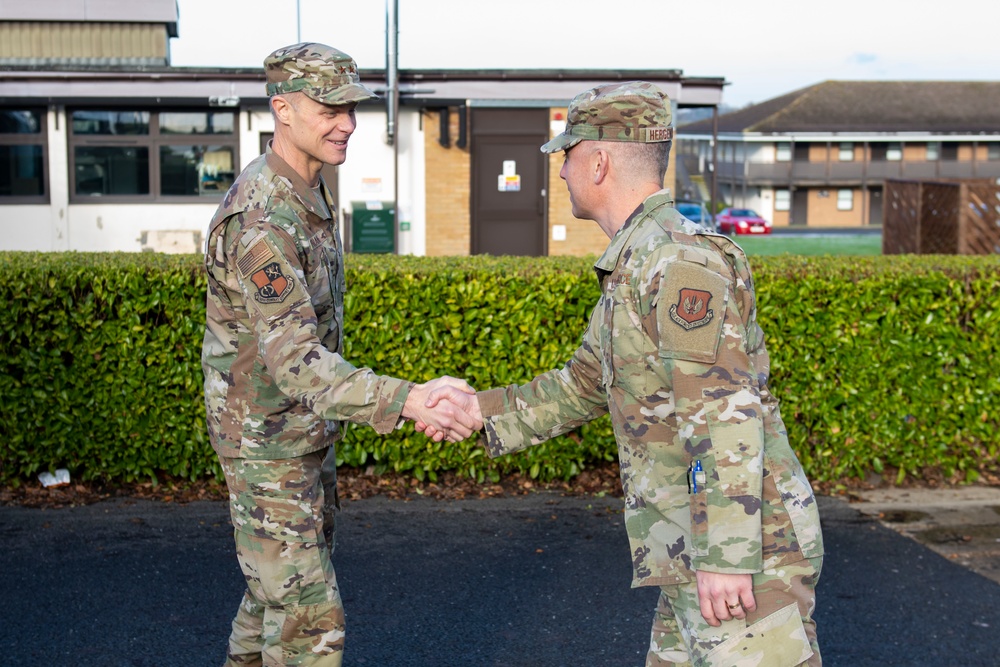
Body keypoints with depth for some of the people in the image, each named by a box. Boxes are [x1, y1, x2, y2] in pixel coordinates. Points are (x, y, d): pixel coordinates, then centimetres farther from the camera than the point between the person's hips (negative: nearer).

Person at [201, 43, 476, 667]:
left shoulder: (310, 191, 4)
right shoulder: (261, 221, -28)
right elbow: (296, 362, -37)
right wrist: (407, 401, -47)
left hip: (311, 431, 9)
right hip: (266, 437, -9)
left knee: (285, 585, 22)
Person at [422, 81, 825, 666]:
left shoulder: (681, 259, -16)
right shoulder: (634, 266, 16)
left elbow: (725, 413, -23)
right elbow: (585, 387, 24)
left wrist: (725, 554, -25)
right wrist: (482, 410, 14)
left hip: (743, 552, -10)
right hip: (696, 554, 10)